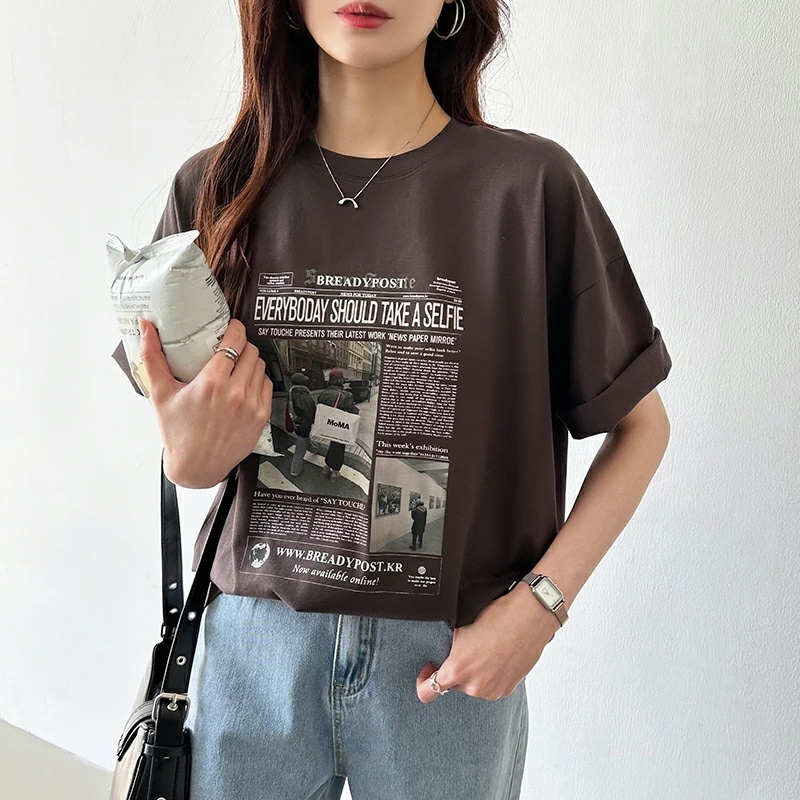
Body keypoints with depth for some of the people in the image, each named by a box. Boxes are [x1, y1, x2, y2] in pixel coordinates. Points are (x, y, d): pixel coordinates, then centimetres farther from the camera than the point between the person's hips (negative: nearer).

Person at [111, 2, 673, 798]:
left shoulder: (529, 185, -10)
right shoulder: (215, 189, -3)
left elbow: (641, 425, -3)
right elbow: (188, 452, 6)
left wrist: (540, 603, -12)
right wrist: (192, 457, -17)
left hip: (448, 655, -1)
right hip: (253, 642, 2)